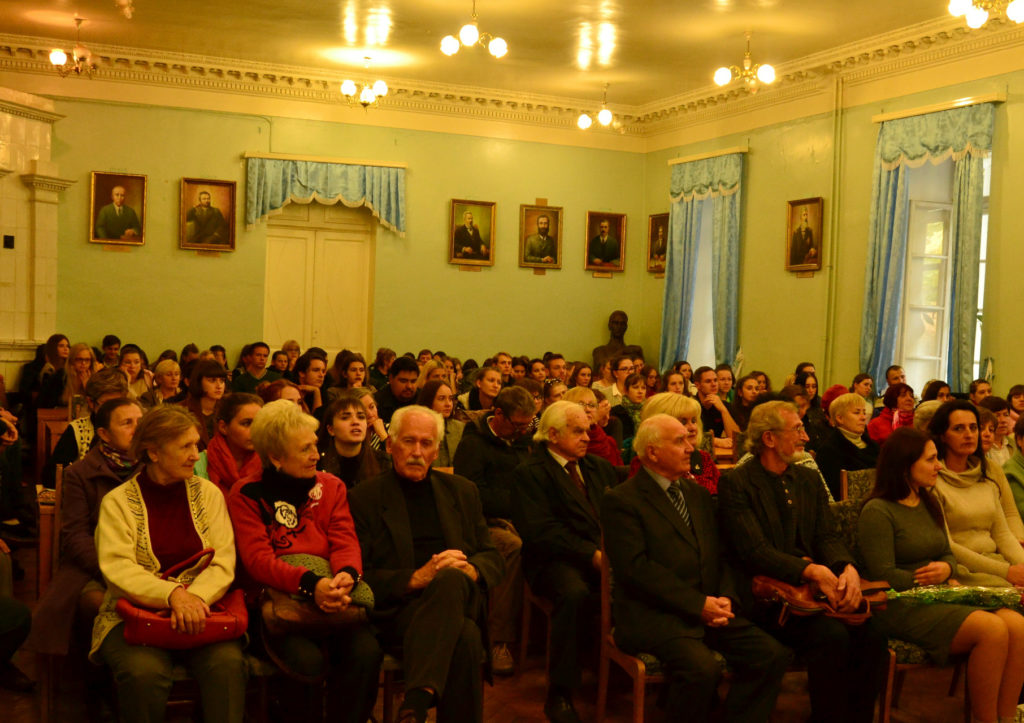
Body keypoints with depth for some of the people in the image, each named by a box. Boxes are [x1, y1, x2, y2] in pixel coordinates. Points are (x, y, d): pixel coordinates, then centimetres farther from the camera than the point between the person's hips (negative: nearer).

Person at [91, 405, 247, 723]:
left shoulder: (208, 493, 9)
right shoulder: (117, 501, 2)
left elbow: (223, 562, 0)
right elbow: (117, 568, -10)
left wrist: (195, 596, -21)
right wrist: (173, 595, -25)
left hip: (199, 611, 2)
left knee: (228, 662, -29)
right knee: (145, 672, -31)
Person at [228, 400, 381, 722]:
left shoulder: (331, 486, 14)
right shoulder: (247, 495, 3)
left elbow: (345, 541, 3)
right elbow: (258, 560, -8)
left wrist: (347, 575, -22)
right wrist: (310, 584, -26)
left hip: (332, 596, 3)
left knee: (367, 651, -27)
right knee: (307, 659, -32)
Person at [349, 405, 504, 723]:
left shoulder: (462, 491, 20)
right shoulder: (365, 498, 8)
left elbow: (493, 558, 18)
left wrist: (471, 570, -7)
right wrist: (415, 578, -16)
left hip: (460, 596, 3)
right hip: (400, 609, -3)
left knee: (450, 578, -36)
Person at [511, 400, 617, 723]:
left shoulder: (599, 467, 23)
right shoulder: (530, 473, 2)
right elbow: (540, 530, -10)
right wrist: (591, 554, -17)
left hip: (604, 556, 5)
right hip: (556, 560, -5)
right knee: (575, 594, -36)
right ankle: (559, 696, -21)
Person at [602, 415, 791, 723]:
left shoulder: (699, 494, 19)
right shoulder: (621, 501, -5)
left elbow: (720, 555, 17)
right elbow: (636, 567, -15)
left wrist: (725, 598, -3)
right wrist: (698, 604, -16)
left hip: (710, 609, 7)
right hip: (656, 614, -7)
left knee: (772, 655, -13)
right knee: (702, 668, -31)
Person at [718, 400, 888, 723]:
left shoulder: (809, 479, 16)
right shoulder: (735, 484, -6)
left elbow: (828, 537, 8)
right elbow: (755, 552, -16)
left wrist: (848, 569, -14)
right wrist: (812, 571, -27)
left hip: (814, 587, 6)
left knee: (870, 636, -18)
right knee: (832, 636, -28)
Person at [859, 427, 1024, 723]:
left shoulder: (929, 503, 18)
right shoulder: (877, 511, -8)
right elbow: (884, 576, -13)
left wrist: (946, 569, -2)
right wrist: (932, 582, -8)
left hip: (938, 597, 8)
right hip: (901, 606, -8)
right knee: (993, 630, -27)